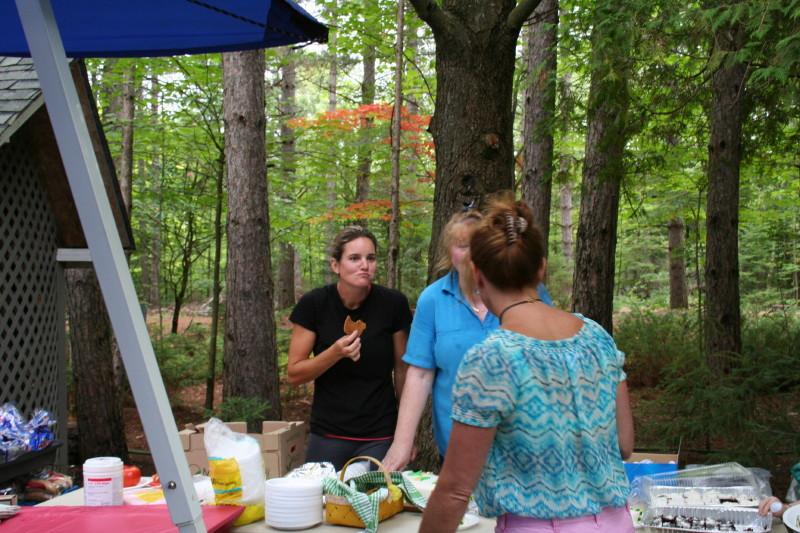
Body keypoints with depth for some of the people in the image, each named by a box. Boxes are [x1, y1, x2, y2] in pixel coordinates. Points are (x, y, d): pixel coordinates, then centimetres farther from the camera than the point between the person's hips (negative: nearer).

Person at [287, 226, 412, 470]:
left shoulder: (393, 304, -7)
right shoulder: (313, 304, -9)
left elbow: (402, 369, 4)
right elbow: (294, 374, -5)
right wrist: (335, 353, -22)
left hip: (380, 438, 0)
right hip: (328, 437, 0)